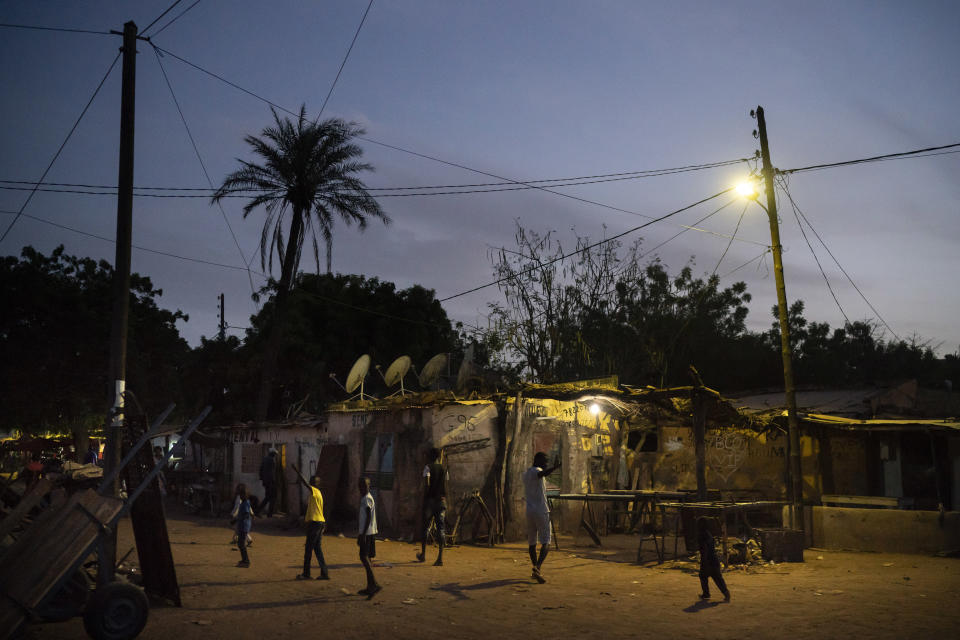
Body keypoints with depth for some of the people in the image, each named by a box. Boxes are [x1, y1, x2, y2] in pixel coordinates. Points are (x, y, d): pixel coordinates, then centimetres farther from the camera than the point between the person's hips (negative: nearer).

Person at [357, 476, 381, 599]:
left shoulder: (367, 499, -13)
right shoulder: (364, 498, 17)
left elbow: (368, 517, -18)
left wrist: (363, 534, -21)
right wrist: (360, 532, 27)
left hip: (367, 532, -10)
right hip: (368, 532, 10)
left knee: (364, 557, -12)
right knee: (366, 558, 11)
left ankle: (374, 585, -18)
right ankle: (370, 587, 14)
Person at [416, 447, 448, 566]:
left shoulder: (428, 467, -4)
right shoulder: (444, 468, 10)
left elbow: (427, 483, -17)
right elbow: (446, 484, 12)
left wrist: (425, 496, -8)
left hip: (430, 499, -3)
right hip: (442, 500, 3)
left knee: (426, 527, 13)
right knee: (441, 528, -1)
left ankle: (423, 554, 25)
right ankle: (440, 557, -11)